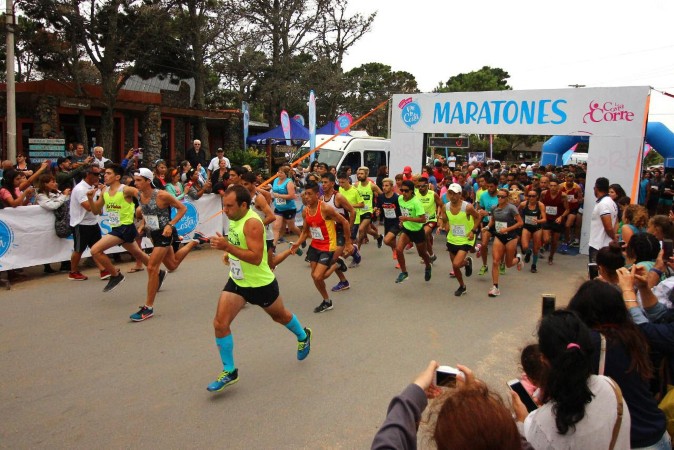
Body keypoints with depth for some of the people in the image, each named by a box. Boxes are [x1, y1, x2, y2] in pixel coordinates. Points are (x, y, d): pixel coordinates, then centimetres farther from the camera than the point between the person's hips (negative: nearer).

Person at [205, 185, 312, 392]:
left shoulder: (252, 223, -27)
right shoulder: (235, 218, 0)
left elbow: (256, 257, -34)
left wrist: (228, 247, -38)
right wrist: (230, 253, 8)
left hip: (261, 283, -7)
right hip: (236, 282, 7)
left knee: (280, 315, 19)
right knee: (220, 324, -6)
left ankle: (303, 336, 50)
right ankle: (229, 372, 8)